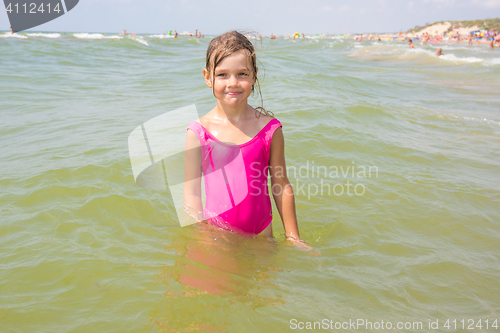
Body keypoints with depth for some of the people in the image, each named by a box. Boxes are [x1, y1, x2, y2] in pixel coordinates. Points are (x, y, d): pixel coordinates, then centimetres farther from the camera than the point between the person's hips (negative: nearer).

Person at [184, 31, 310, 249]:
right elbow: (191, 194, -3)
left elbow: (282, 186, 3)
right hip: (215, 233, -1)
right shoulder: (198, 132, -7)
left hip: (261, 232, 1)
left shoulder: (269, 128, -4)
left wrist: (293, 237, 7)